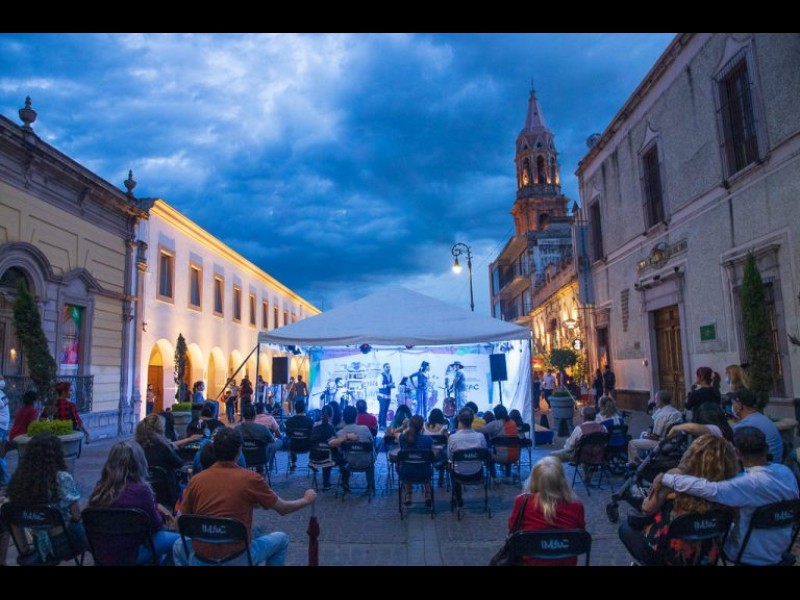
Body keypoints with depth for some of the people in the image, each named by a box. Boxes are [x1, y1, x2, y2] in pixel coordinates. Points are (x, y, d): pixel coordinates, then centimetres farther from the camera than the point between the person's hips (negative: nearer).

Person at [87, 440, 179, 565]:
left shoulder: (100, 488, -5)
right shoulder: (140, 490, -24)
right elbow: (155, 524, -8)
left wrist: (156, 507, 10)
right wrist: (162, 516, 11)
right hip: (127, 556, -7)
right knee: (176, 539, 10)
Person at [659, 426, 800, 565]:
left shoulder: (750, 483, -35)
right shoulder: (786, 471, -12)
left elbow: (710, 490, -47)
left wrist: (666, 478, -39)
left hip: (751, 555, -6)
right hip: (780, 547, 6)